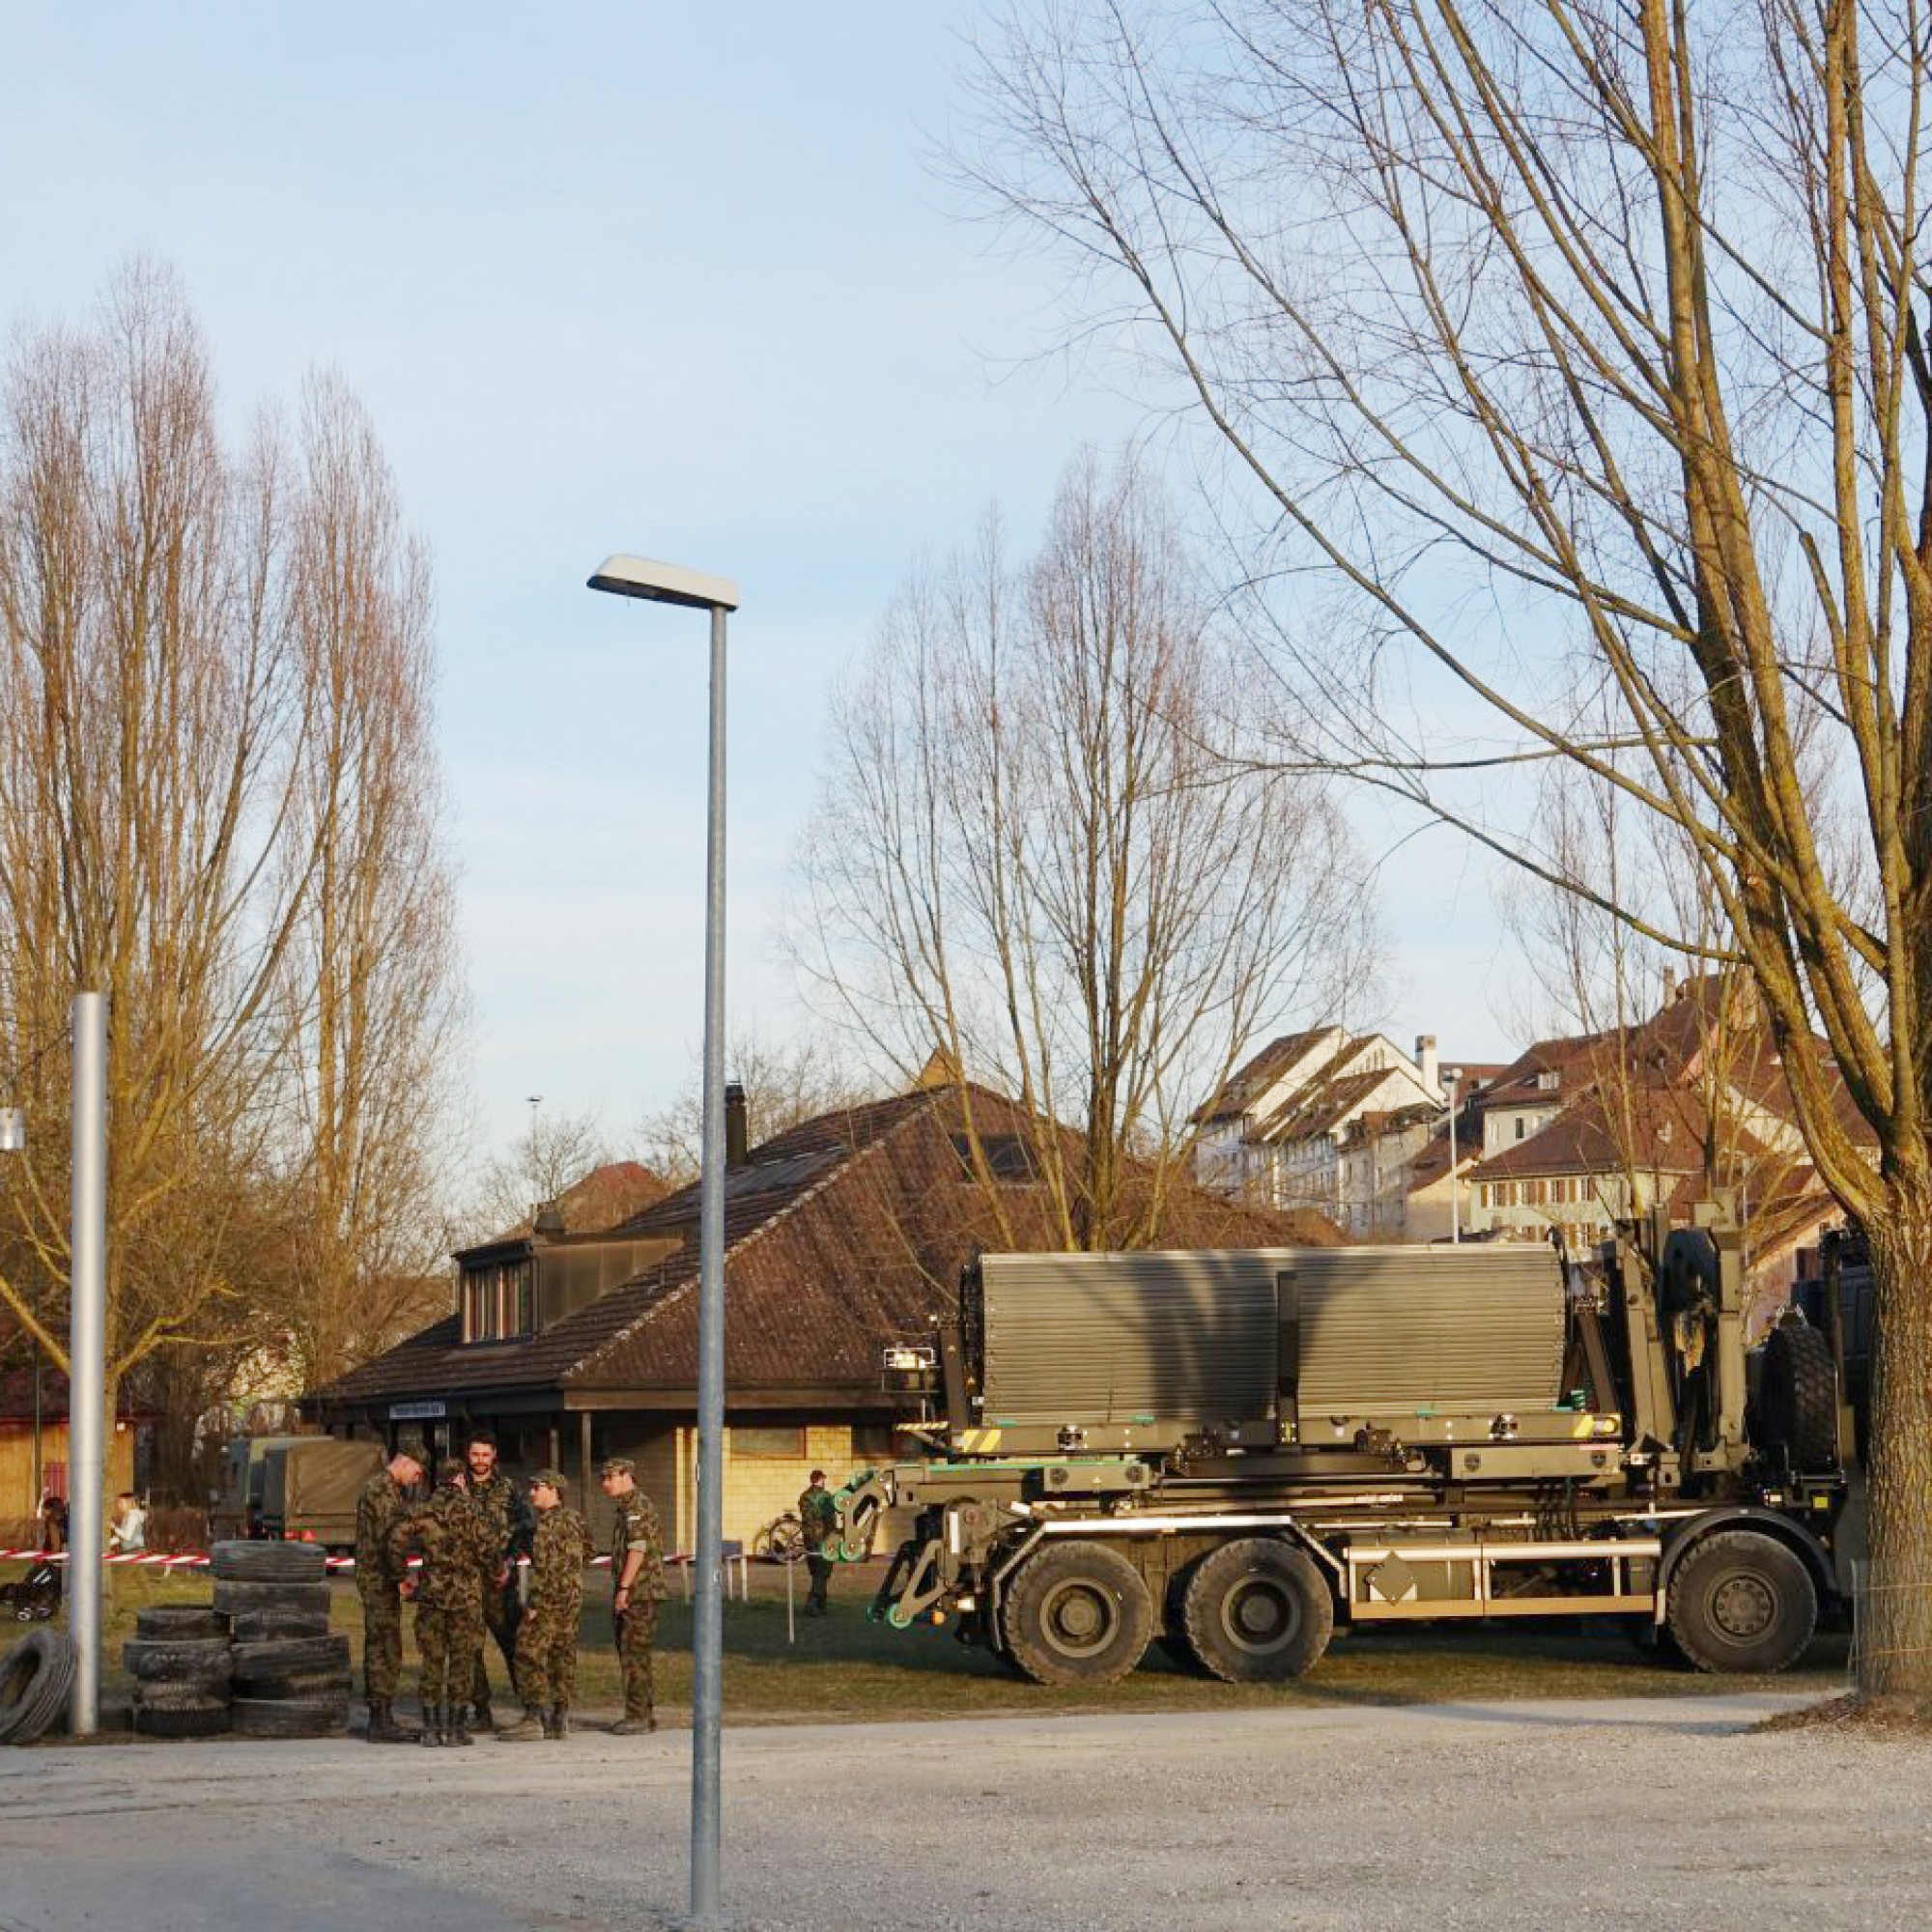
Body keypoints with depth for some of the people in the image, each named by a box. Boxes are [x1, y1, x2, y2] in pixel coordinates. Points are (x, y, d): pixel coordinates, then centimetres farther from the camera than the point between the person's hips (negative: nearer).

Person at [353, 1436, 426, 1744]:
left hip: (382, 1580, 11)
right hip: (379, 1579, -11)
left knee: (380, 1650, 12)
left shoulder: (393, 1489, 18)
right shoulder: (379, 1489, -15)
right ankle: (381, 1722, -10)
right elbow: (387, 1538, -22)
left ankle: (383, 1719, 16)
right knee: (385, 1651, -10)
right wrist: (400, 1577, -21)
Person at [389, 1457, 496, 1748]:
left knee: (432, 1660, 8)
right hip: (466, 1595, -3)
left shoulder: (422, 1513, 3)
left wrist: (403, 1573, 7)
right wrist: (494, 1577, 10)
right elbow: (486, 1551, -9)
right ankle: (456, 1729, 4)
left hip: (431, 1593, 3)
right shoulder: (470, 1511, -7)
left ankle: (431, 1728, 8)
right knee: (462, 1660, 4)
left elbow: (396, 1541, -6)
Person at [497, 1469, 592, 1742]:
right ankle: (561, 1719, 10)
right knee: (563, 1656, 10)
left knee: (530, 1655, -6)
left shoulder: (546, 1522, -13)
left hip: (550, 1599, -9)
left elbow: (543, 1566, -19)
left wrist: (534, 1603, -18)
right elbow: (586, 1553, 22)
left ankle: (534, 1718, -11)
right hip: (574, 1597, 9)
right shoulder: (575, 1519, 13)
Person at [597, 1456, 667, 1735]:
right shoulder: (626, 1508, 20)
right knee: (629, 1652, 11)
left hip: (640, 1593, -10)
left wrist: (624, 1588, -21)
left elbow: (638, 1549, -19)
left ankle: (638, 1715, -10)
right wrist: (620, 1591, 22)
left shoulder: (638, 1506, -12)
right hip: (630, 1594, 10)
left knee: (634, 1653, -10)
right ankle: (644, 1714, 15)